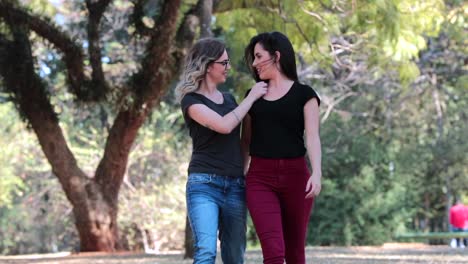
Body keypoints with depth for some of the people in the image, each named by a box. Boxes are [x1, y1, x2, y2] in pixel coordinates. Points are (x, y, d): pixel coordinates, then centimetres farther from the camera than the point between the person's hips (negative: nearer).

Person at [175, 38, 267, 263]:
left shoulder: (229, 98, 18)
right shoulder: (191, 100, -3)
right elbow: (224, 126, -17)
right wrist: (251, 97, -7)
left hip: (235, 186, 6)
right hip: (204, 185, -6)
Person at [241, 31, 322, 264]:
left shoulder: (304, 94, 3)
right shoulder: (254, 94, 14)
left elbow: (312, 137, -8)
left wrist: (317, 173, -23)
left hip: (295, 176, -2)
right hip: (260, 177, 2)